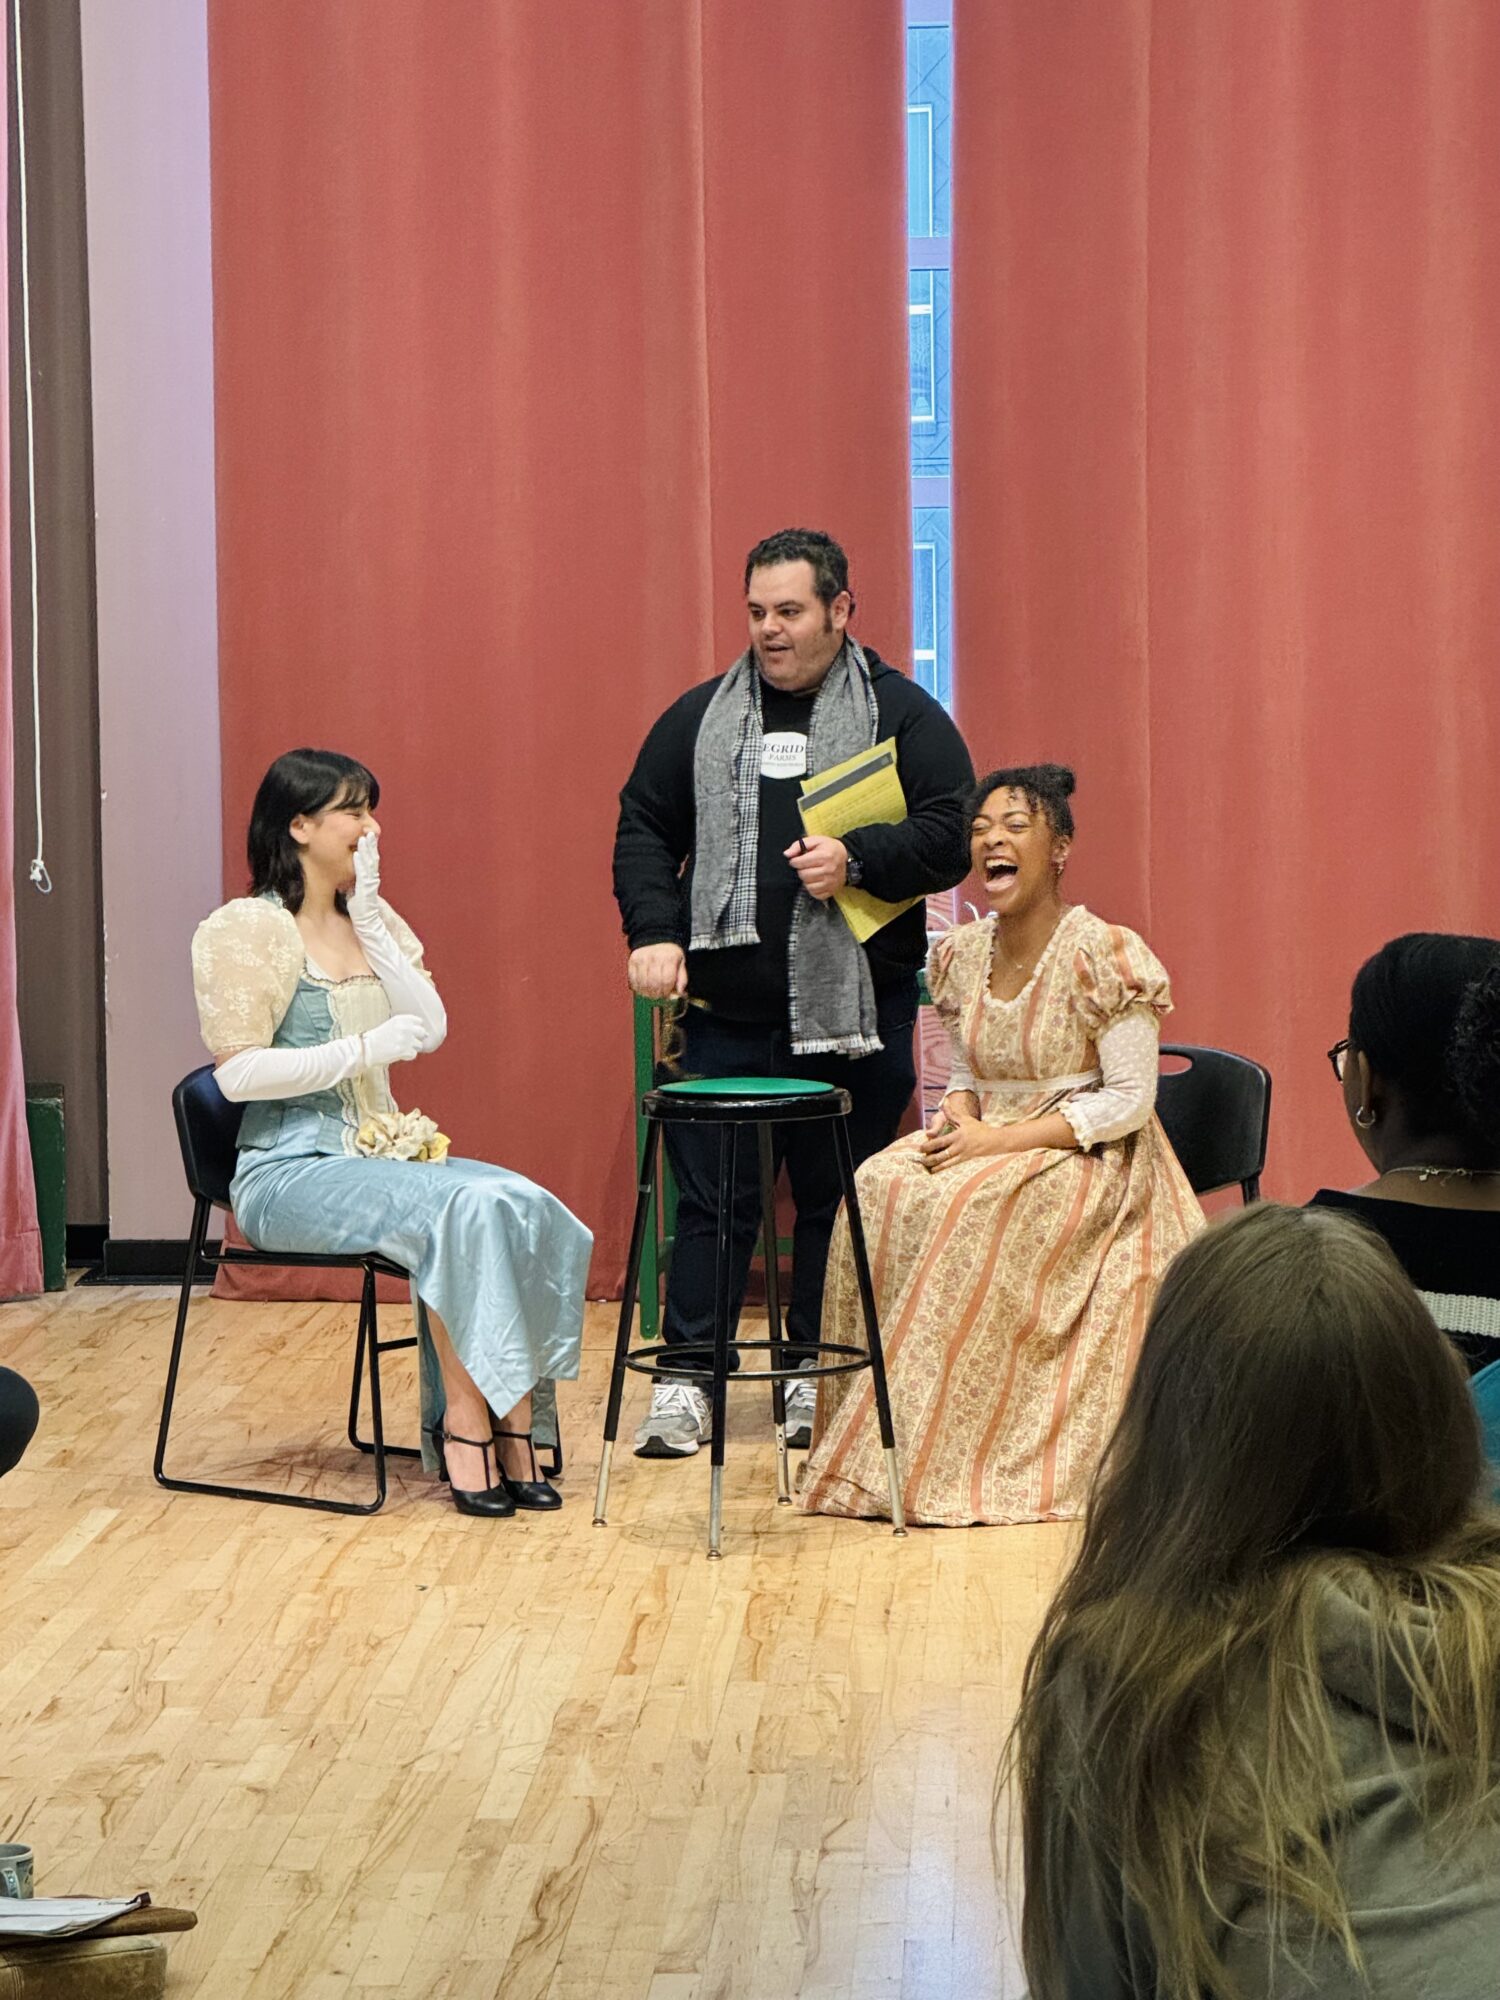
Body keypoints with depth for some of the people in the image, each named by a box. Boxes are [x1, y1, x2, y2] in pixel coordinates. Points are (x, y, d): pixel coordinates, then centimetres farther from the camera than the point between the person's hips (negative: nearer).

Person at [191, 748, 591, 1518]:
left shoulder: (376, 921, 15)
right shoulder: (246, 929, -6)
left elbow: (431, 1029, 1)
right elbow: (237, 1073, -15)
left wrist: (370, 920, -5)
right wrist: (365, 1050, -17)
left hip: (380, 1155, 7)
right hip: (290, 1170, -7)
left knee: (525, 1207, -22)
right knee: (463, 1208, -31)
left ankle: (508, 1425, -21)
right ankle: (465, 1427, -24)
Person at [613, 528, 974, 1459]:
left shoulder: (902, 713, 3)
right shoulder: (701, 716, 11)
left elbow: (952, 835, -3)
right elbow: (644, 831, 12)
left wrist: (858, 859, -18)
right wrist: (654, 931, -3)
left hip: (855, 1009, -2)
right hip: (725, 1008, 2)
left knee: (839, 1199, 5)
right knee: (710, 1197, 2)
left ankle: (819, 1378, 16)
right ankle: (686, 1376, 9)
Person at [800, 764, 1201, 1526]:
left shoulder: (1102, 955, -14)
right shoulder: (962, 954, 6)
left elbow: (1130, 1100, -15)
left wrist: (1004, 1139, -21)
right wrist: (957, 1119, -9)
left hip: (1086, 1158, -6)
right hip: (991, 1143, 6)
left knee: (968, 1208, -33)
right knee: (879, 1188, -23)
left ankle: (939, 1459, -25)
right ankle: (869, 1431, -19)